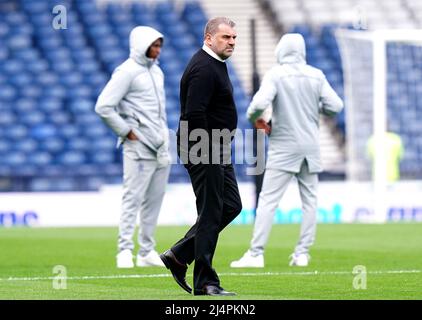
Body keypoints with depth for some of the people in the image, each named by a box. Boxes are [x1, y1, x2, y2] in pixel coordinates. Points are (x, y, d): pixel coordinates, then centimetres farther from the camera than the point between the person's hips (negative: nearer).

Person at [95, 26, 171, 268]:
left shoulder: (156, 71, 15)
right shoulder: (127, 72, -10)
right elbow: (103, 107, -16)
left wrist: (164, 133, 15)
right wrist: (126, 132, -12)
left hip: (161, 146, 8)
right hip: (139, 146, -8)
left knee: (155, 199, 9)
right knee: (133, 198, -9)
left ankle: (147, 252, 14)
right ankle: (125, 250, -8)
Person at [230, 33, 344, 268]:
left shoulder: (275, 75, -7)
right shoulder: (316, 75, 3)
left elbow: (260, 103, -20)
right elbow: (335, 106, -1)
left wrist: (254, 118, 1)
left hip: (284, 146, -4)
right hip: (311, 145, 4)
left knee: (268, 200, -5)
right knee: (309, 200, 10)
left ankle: (256, 253, -10)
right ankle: (303, 253, 8)